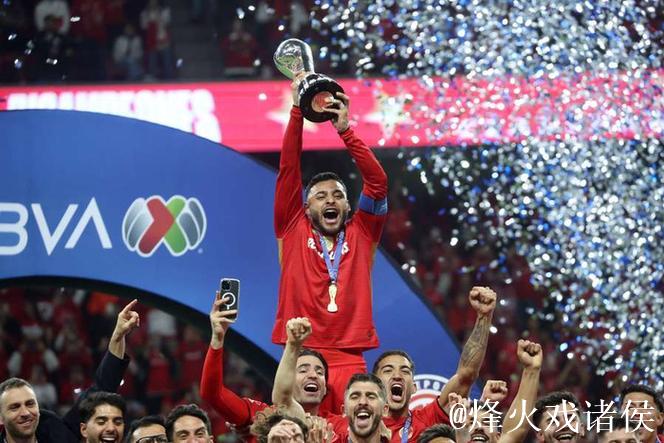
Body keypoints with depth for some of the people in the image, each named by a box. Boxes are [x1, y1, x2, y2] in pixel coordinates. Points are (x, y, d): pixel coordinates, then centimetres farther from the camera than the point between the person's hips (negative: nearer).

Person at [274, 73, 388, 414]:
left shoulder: (360, 234, 13)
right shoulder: (294, 231, 12)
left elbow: (377, 181, 5)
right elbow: (288, 170, 7)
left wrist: (344, 130, -3)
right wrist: (298, 110, 2)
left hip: (350, 359, 1)